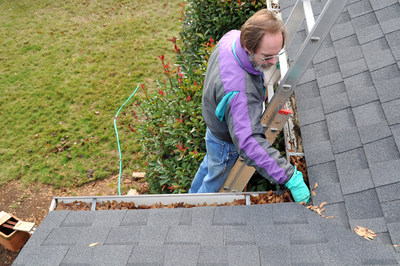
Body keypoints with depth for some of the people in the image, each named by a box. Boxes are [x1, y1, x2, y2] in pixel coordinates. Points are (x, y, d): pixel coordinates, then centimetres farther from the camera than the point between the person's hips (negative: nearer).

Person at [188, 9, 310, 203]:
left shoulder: (231, 36, -22)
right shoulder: (238, 90, -49)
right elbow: (249, 142, -51)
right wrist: (290, 178, -50)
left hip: (214, 122, 9)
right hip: (226, 143, -9)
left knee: (210, 162, 35)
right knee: (215, 181, 21)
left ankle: (193, 195, 63)